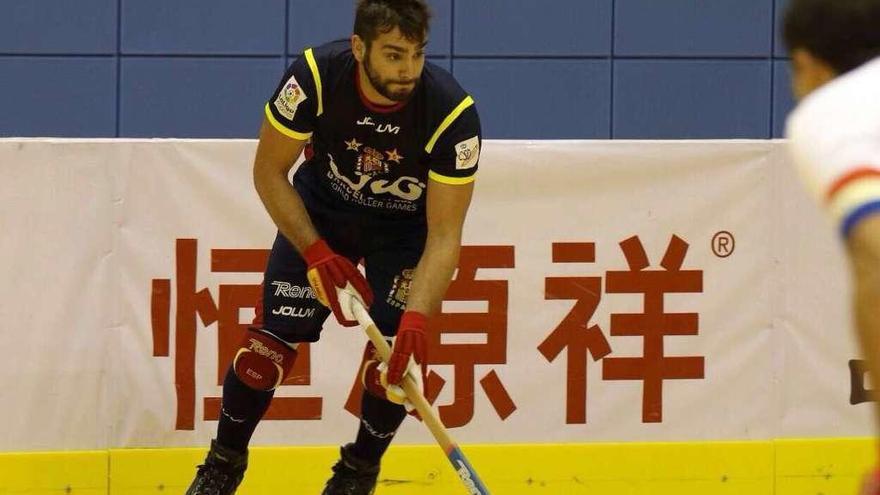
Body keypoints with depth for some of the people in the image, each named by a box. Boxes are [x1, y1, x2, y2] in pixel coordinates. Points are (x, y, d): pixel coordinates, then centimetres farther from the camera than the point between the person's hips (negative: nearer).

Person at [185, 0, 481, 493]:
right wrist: (317, 253, -24)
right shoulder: (315, 76, -31)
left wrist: (417, 319, -42)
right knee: (272, 339, -6)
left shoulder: (453, 113, -33)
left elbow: (444, 234, -29)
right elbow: (269, 171, -16)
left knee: (395, 351, -14)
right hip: (321, 210, 1)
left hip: (408, 226, -1)